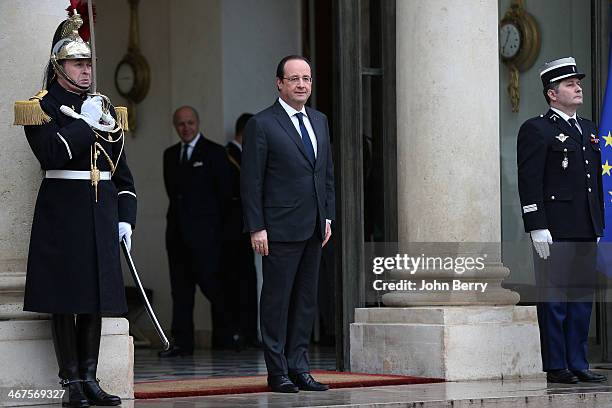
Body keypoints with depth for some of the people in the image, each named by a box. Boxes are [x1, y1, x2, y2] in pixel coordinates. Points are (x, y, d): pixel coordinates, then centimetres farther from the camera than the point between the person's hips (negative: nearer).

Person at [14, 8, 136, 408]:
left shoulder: (105, 107, 16)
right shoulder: (42, 106, -2)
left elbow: (122, 169, 16)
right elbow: (52, 154, -19)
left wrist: (126, 217, 8)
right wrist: (85, 122, -13)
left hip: (102, 211, 6)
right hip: (62, 212, -6)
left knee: (96, 298, 6)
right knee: (65, 299, -3)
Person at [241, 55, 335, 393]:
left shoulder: (319, 121, 15)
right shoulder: (262, 125, -6)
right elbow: (251, 181, -8)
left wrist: (327, 216, 12)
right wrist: (256, 227, -12)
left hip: (313, 227, 7)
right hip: (280, 228, -7)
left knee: (306, 300, 8)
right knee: (277, 300, -3)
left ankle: (298, 367, 13)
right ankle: (278, 372, 1)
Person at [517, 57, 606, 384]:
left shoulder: (588, 130, 19)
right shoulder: (536, 130, -5)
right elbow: (529, 182, -11)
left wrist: (598, 225, 18)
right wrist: (537, 229, -17)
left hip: (585, 233, 7)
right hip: (554, 231, -7)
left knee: (582, 297, 9)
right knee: (554, 299, -3)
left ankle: (577, 363, 14)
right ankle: (556, 366, 0)